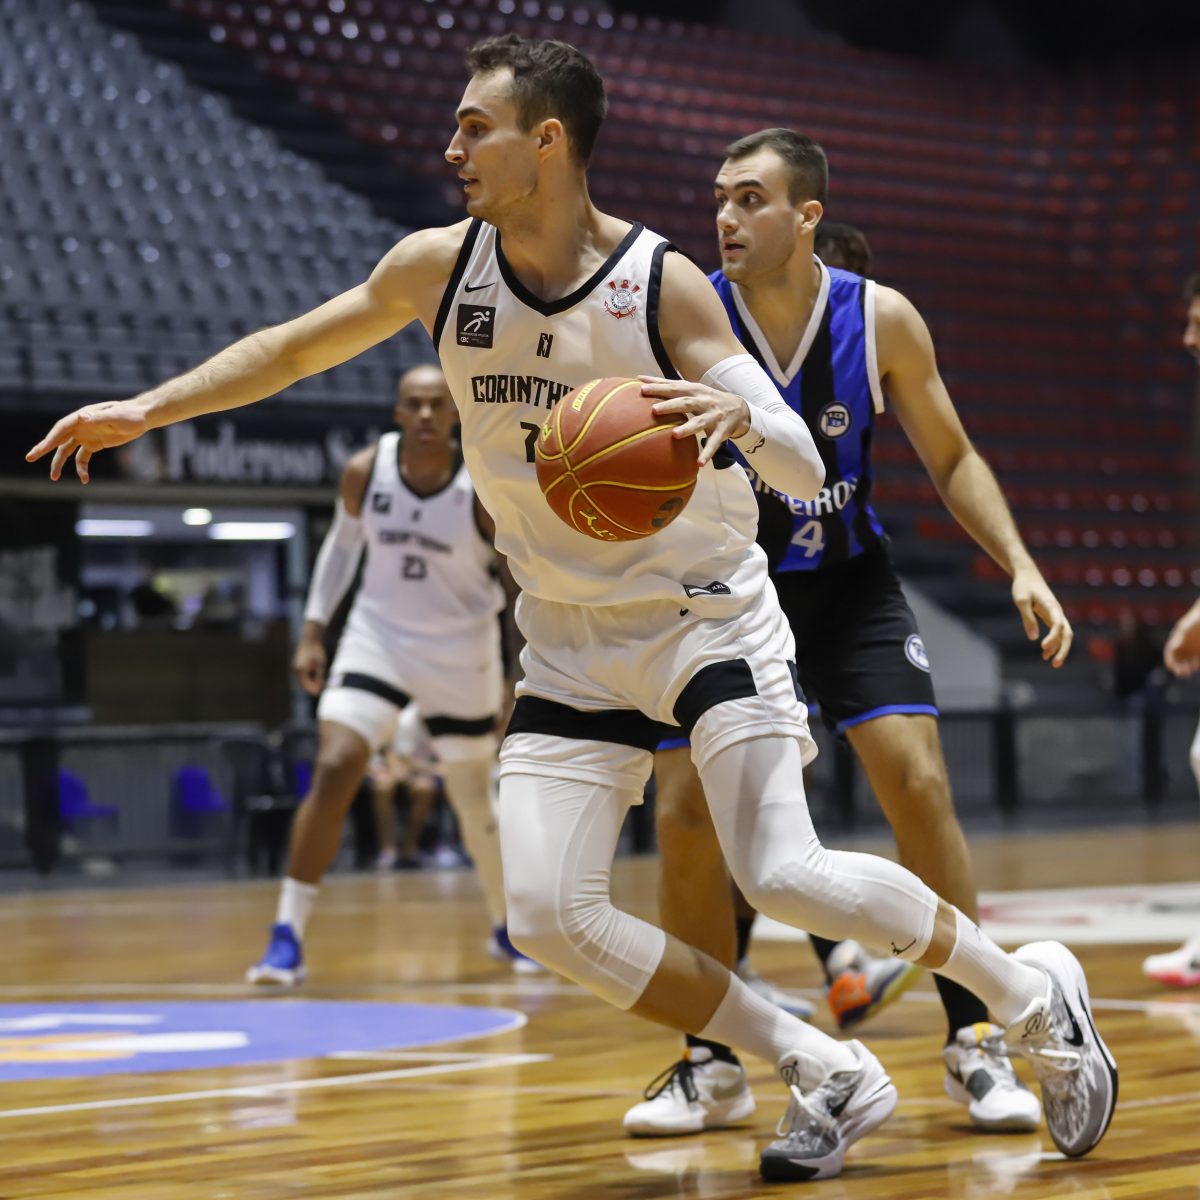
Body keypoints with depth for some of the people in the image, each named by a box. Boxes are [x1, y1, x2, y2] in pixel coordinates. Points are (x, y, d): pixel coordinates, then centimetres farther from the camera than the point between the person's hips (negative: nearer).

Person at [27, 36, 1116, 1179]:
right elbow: (288, 350, 11)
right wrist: (148, 407, 2)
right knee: (549, 918, -10)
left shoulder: (663, 284, -17)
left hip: (706, 611, -5)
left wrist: (740, 416, -40)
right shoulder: (440, 267, -5)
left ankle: (1032, 996, 4)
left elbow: (805, 471, -18)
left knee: (783, 875, -20)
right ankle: (829, 1078, 2)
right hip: (569, 640, 5)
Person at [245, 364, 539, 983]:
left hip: (460, 653, -1)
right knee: (333, 770, -18)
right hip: (377, 636, 1)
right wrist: (313, 629, 3)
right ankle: (288, 938, -14)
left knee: (475, 800, 11)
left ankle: (509, 926, 37)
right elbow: (341, 545, 7)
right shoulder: (365, 472, -11)